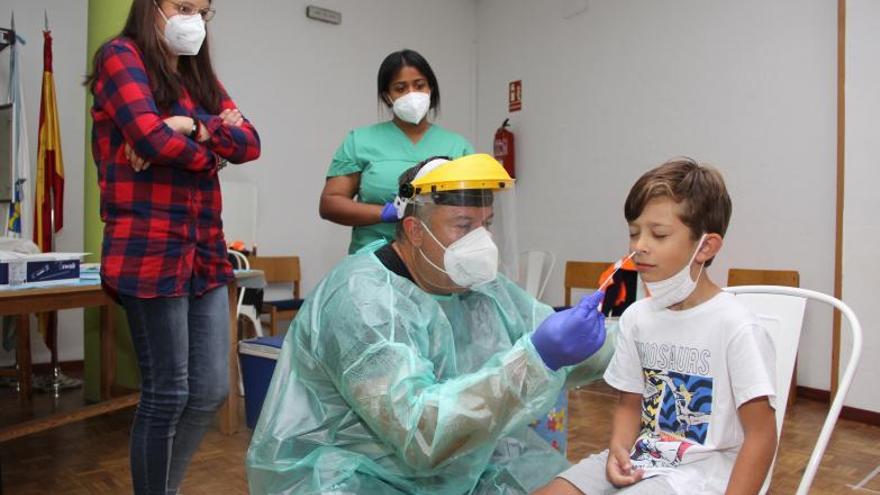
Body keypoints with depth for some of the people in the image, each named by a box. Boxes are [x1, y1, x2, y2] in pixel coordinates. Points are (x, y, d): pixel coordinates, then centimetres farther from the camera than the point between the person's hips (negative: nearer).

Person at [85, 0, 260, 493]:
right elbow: (151, 137, -17)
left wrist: (191, 126, -11)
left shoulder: (199, 75, 20)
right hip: (149, 251, -7)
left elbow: (249, 142, 6)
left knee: (212, 390, 9)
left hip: (206, 250, 7)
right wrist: (209, 152, 1)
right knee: (167, 394, 0)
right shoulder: (121, 56, 0)